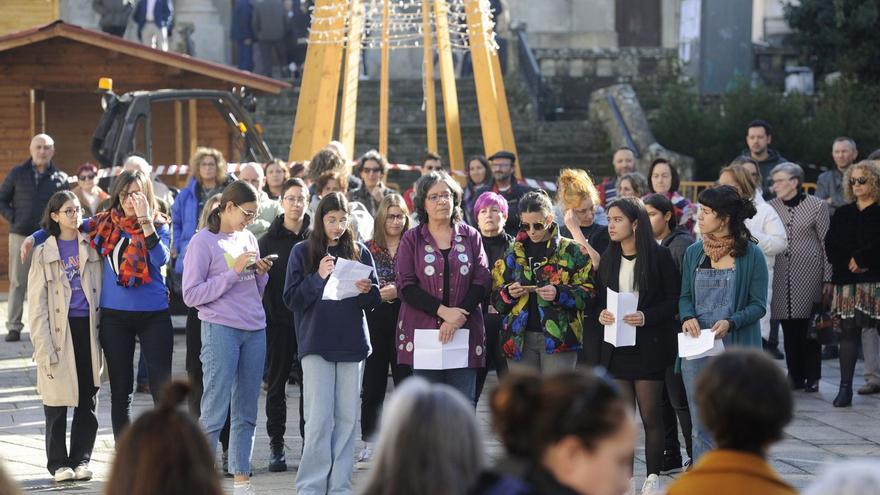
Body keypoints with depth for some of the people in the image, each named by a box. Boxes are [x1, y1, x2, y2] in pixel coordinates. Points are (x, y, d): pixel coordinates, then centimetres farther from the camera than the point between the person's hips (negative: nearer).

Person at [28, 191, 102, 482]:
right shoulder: (44, 254, 5)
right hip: (59, 330, -2)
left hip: (88, 328, 2)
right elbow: (37, 305, 1)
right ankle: (58, 463, 8)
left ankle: (81, 459, 13)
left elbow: (99, 292, 11)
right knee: (57, 403, -1)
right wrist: (43, 346, -8)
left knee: (88, 401, 3)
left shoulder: (92, 248, 11)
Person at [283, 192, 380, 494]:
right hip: (316, 343, -3)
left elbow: (375, 300, 11)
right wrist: (318, 277, -16)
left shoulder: (359, 252, 10)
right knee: (319, 418, -7)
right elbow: (291, 299, -3)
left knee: (347, 417, 4)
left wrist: (366, 291, -11)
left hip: (352, 343, 3)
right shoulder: (303, 252, 2)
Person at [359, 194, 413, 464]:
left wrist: (398, 291, -14)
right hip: (375, 321, 1)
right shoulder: (368, 248, 8)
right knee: (373, 383, 3)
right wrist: (376, 293, -9)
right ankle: (370, 441, 10)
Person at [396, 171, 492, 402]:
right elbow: (406, 286, -2)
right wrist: (443, 311, -13)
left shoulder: (470, 236, 11)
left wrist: (458, 318, -10)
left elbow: (482, 281, 4)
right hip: (423, 330, -1)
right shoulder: (412, 239, 7)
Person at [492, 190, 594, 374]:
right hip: (519, 338, 4)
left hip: (558, 337, -3)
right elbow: (496, 296, 15)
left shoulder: (572, 251, 2)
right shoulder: (512, 252, 13)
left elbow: (587, 293, -2)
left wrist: (559, 293, -18)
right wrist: (509, 293, -7)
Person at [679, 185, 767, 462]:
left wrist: (731, 322, -20)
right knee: (701, 428, 7)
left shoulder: (751, 255, -4)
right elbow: (685, 296, 14)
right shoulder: (694, 252, 8)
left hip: (736, 348, -4)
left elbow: (758, 305, -4)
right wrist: (688, 317, -8)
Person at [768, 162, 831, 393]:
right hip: (781, 276, 3)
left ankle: (812, 378, 9)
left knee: (809, 327, 0)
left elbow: (826, 244, 0)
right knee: (789, 329, 5)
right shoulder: (771, 207, 6)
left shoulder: (817, 206, -1)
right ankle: (795, 376, 14)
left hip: (809, 275, -3)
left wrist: (828, 279, -3)